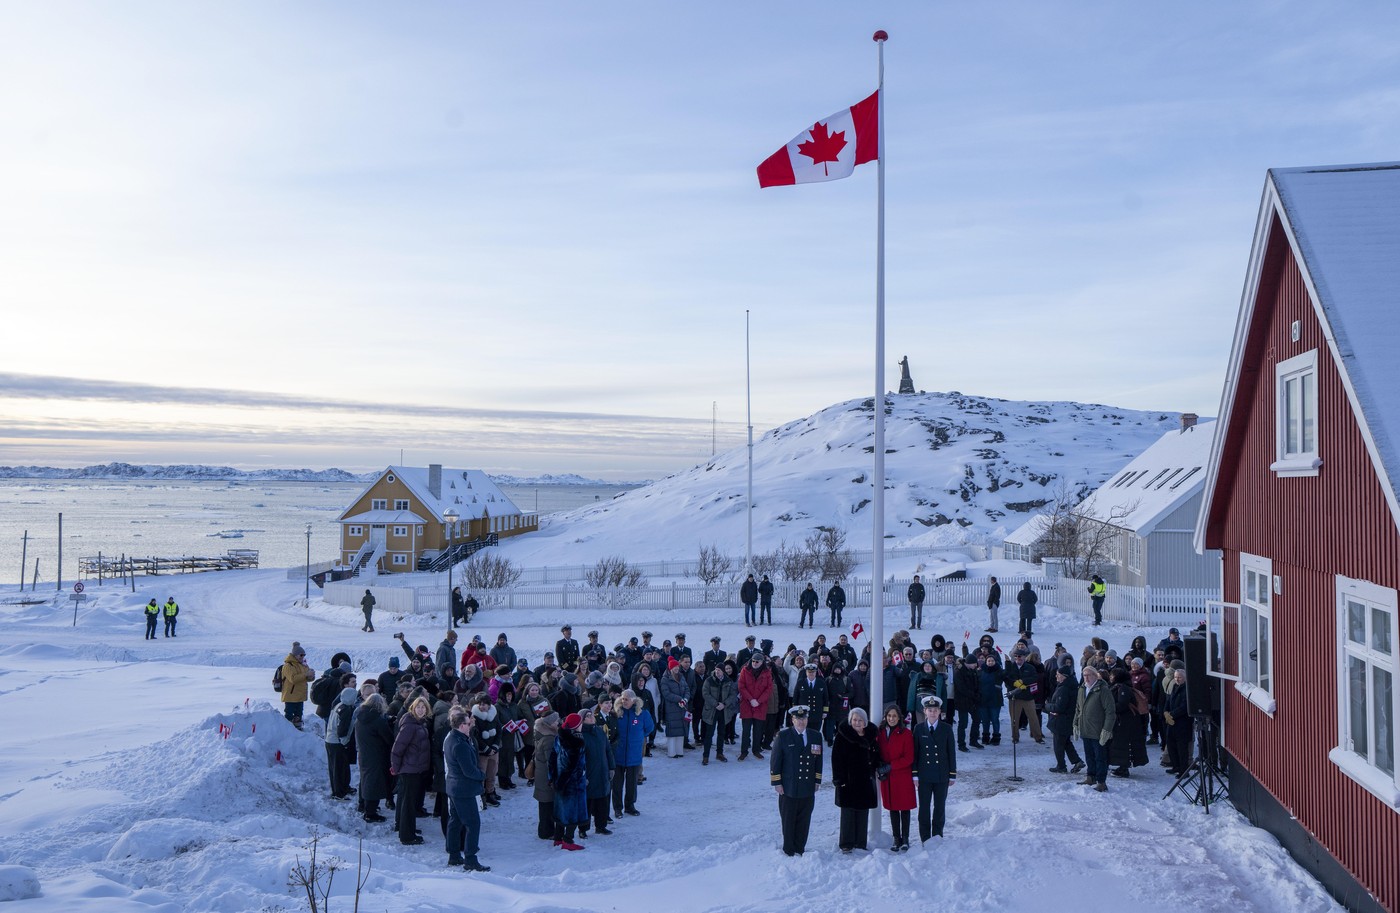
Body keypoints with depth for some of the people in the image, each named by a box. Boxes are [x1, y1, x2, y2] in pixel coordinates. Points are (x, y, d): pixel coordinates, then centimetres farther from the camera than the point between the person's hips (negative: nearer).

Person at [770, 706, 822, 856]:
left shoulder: (816, 737, 7)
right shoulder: (783, 737, -4)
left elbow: (818, 761, 13)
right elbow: (775, 761, -3)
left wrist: (817, 781, 9)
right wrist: (777, 783, -7)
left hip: (808, 788, 3)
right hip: (788, 788, -3)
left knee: (804, 821, 8)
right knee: (788, 821, 5)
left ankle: (800, 849, 20)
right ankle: (789, 851, 17)